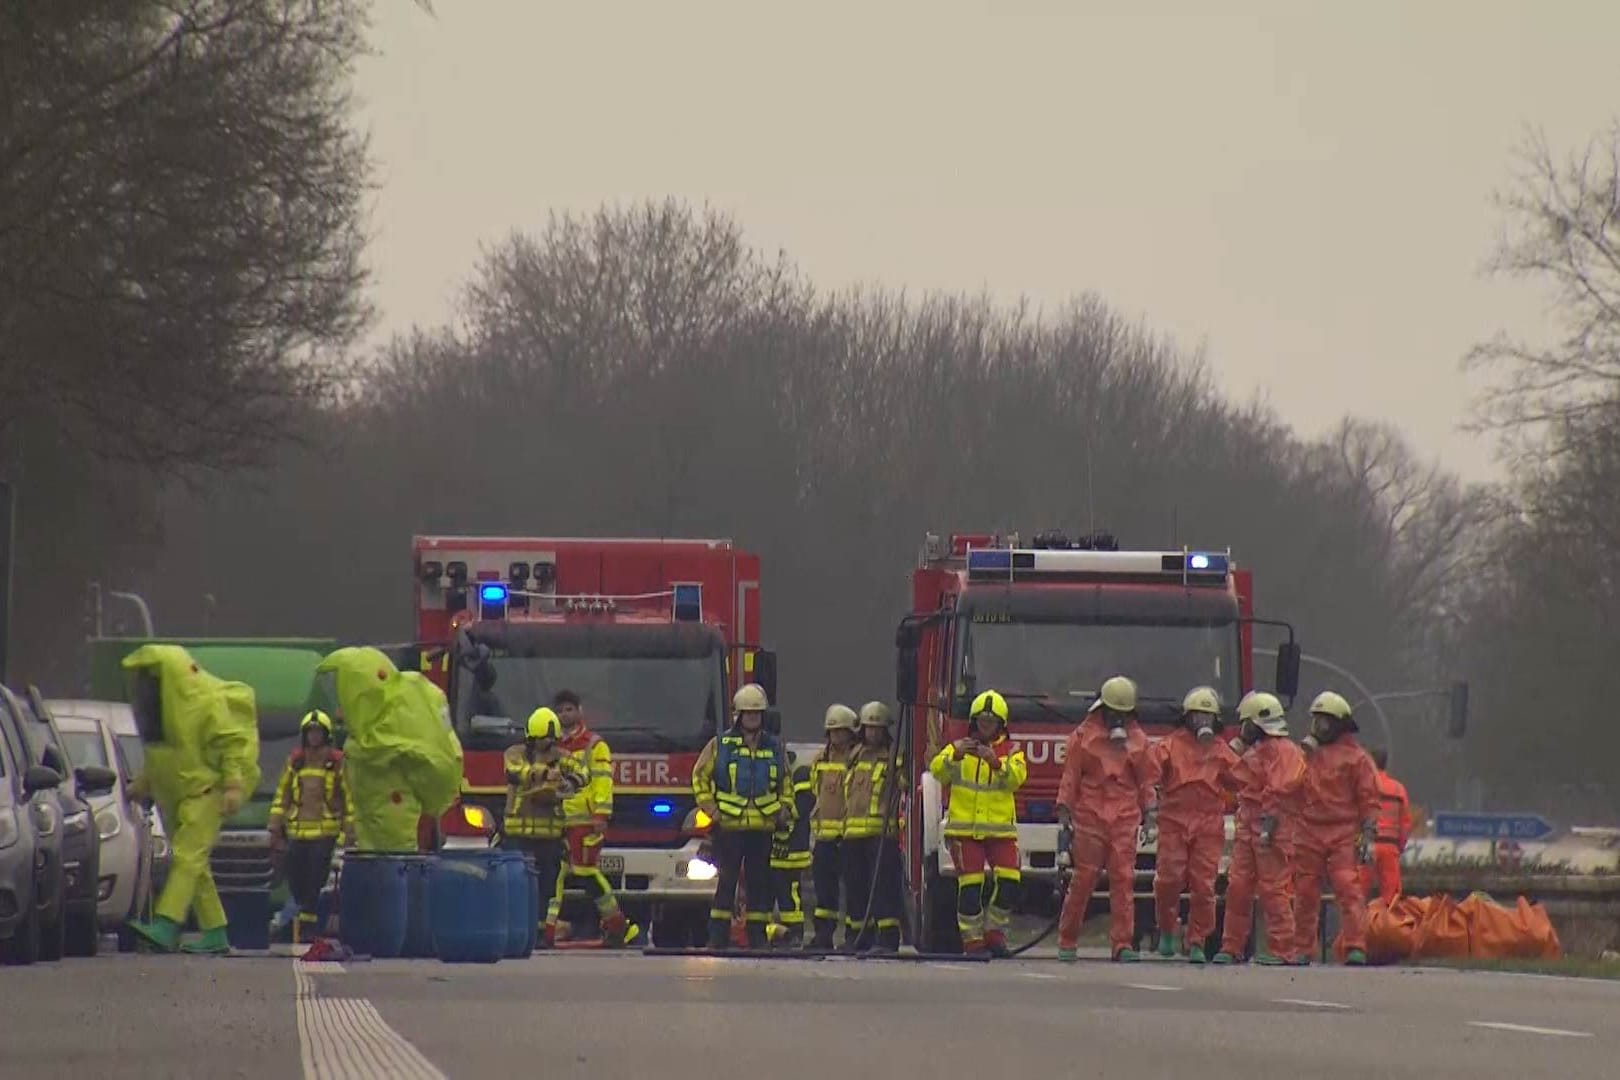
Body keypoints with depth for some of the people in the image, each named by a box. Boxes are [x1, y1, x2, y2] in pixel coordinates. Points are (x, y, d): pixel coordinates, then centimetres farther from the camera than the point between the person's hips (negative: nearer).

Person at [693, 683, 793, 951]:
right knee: (725, 883, -3)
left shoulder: (774, 747, 13)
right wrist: (710, 808, -2)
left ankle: (757, 937, 8)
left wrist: (785, 810, 8)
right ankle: (717, 938, -2)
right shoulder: (720, 745, 4)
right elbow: (700, 776, 8)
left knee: (759, 883, 4)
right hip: (729, 828, -3)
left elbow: (786, 784, 22)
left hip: (762, 827, 3)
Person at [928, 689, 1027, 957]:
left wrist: (996, 763, -29)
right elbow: (937, 770, -9)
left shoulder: (1010, 750, 9)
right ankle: (973, 939, 2)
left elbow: (1017, 777, -11)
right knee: (970, 885, -4)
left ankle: (994, 931, 7)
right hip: (965, 828, -1)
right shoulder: (959, 746, 9)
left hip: (1001, 828, 1)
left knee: (1009, 882, -9)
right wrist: (955, 756, -28)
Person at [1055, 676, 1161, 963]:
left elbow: (1147, 779, 16)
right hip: (1089, 817, -2)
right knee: (1083, 879, -4)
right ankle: (1067, 942, 5)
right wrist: (1064, 813, -1)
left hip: (1125, 819, 2)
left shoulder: (1138, 739, 13)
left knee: (1123, 880, -4)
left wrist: (1148, 815, 10)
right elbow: (1070, 777, 5)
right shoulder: (1084, 735, 6)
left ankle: (1123, 944, -5)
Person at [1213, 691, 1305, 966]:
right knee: (1237, 887, 7)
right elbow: (1238, 781, 29)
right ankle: (1232, 946, 10)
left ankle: (1280, 949, -5)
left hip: (1271, 830, -10)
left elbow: (1279, 791, -17)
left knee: (1273, 889, -8)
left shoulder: (1282, 750, -10)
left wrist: (1269, 824, -22)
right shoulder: (1254, 750, 22)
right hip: (1248, 827, 10)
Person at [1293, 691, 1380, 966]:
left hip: (1343, 839, -4)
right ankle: (1302, 950, 11)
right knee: (1305, 894, 5)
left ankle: (1356, 948, -16)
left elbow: (1368, 799, 2)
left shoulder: (1355, 757, 4)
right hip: (1308, 836, 4)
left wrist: (1368, 837, -5)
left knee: (1350, 891, -13)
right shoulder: (1305, 754, 15)